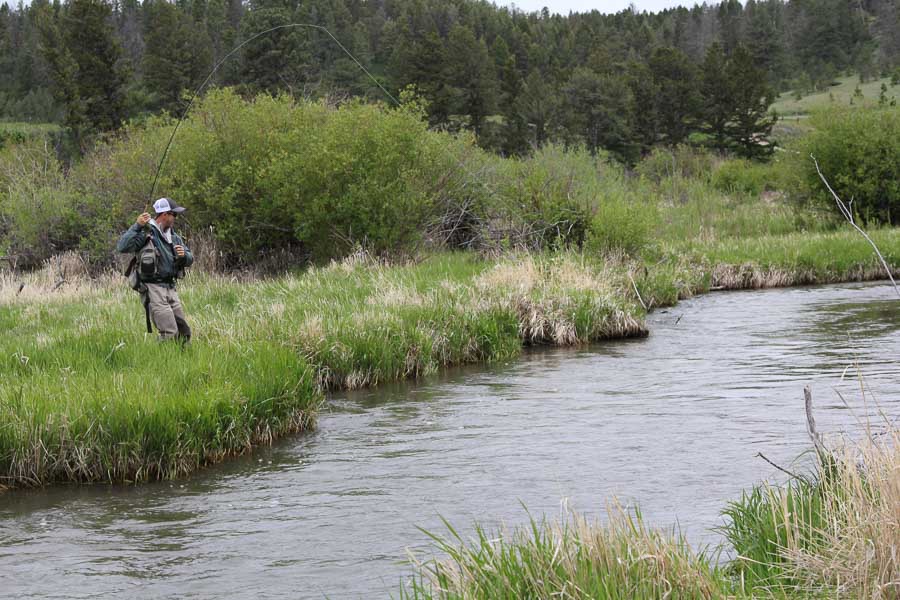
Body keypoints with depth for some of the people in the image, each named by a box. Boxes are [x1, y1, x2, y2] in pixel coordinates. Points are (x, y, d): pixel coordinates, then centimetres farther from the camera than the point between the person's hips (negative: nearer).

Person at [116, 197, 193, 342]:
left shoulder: (173, 236, 15)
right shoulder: (146, 233, -10)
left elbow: (190, 259, 20)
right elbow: (122, 247, -22)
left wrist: (184, 255, -4)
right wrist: (137, 226, -24)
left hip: (170, 288, 8)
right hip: (153, 288, -8)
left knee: (184, 331, 10)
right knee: (169, 333, -16)